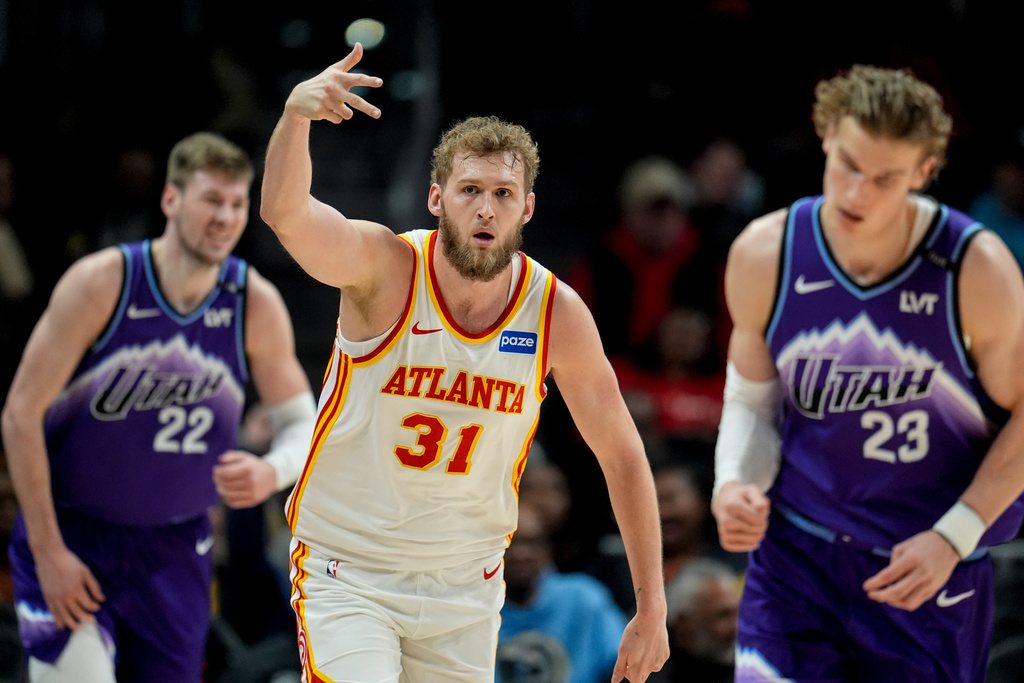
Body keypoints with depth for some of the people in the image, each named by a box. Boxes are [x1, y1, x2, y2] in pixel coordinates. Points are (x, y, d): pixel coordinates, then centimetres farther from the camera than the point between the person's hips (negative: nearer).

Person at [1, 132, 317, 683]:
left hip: (176, 550, 4)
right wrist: (48, 551, -15)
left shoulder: (257, 305, -7)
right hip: (70, 535, -4)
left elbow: (302, 423, 3)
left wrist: (271, 473, -23)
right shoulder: (101, 284, -16)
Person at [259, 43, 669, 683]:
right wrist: (296, 114, -57)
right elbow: (284, 212, -36)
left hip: (466, 583, 3)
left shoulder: (558, 314, -9)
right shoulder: (384, 266, -16)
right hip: (348, 573, -3)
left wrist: (652, 610, 2)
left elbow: (622, 457, 1)